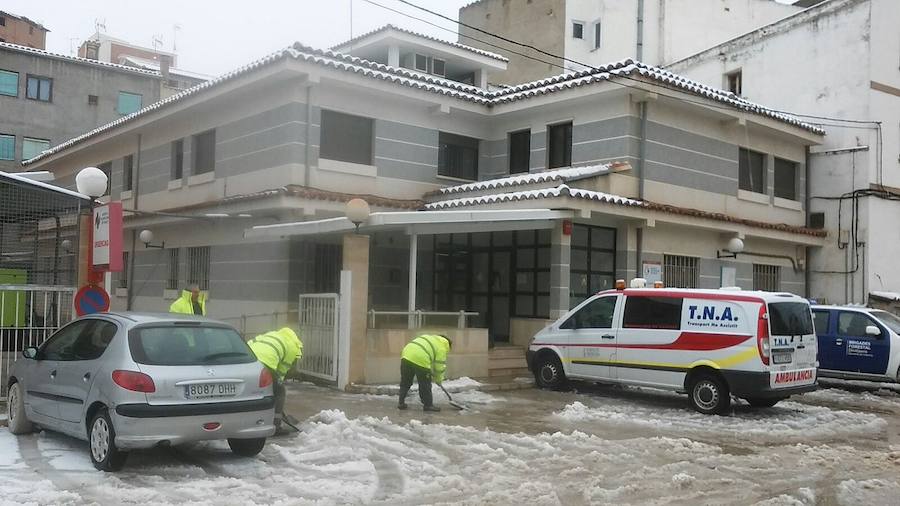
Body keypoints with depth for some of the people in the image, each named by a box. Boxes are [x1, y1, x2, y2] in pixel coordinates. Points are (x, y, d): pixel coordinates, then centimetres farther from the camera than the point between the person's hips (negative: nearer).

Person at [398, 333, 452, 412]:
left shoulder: (429, 337, 30)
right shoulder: (442, 348, 9)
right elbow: (440, 366, 8)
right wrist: (438, 380, 23)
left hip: (406, 356, 7)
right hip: (421, 361, -7)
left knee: (405, 382, 20)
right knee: (425, 385, 9)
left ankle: (401, 403, 26)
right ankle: (428, 405, 18)